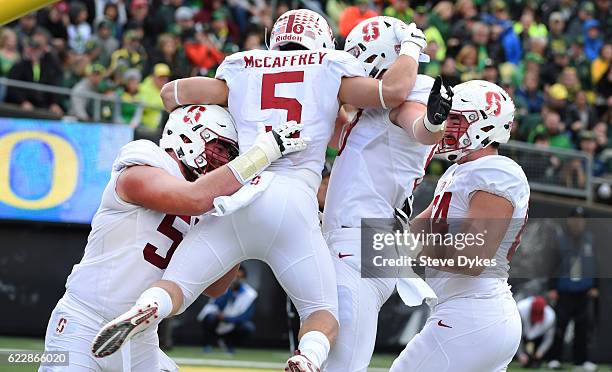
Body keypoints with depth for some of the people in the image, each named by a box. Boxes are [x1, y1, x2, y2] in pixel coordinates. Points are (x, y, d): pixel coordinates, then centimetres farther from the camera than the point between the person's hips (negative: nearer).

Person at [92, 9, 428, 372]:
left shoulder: (241, 72, 21)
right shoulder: (330, 73, 13)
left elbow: (172, 93, 22)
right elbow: (393, 91, 2)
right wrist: (410, 45, 20)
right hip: (293, 202, -2)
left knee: (175, 289, 10)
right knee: (324, 315, 9)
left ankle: (142, 312, -26)